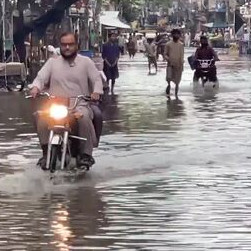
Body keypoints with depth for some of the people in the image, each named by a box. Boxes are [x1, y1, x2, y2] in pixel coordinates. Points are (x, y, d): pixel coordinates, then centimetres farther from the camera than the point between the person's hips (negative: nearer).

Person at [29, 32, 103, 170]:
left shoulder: (86, 62, 12)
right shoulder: (52, 62, 15)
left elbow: (97, 79, 7)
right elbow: (40, 78, 8)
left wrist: (96, 91, -14)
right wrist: (35, 88, -15)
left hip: (79, 105, -1)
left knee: (84, 117, -35)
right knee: (41, 117, -30)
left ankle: (86, 154, -22)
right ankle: (46, 152, -18)